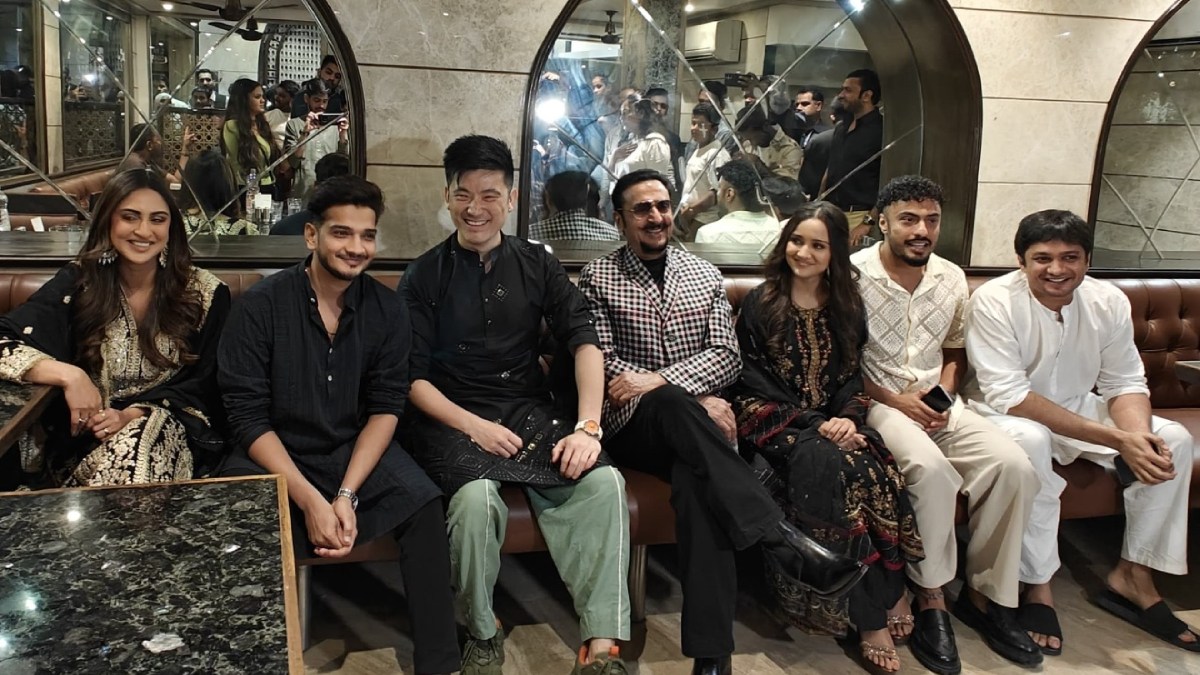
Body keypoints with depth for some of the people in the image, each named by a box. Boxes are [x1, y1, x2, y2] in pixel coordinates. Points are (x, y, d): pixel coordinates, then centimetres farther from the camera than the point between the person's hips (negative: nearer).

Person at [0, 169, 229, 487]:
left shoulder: (205, 293, -1)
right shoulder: (78, 282, 1)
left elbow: (204, 387, 0)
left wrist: (133, 415, -15)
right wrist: (68, 374, -25)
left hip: (171, 436, 0)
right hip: (81, 441, 0)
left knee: (138, 449, -34)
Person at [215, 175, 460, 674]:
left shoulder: (387, 309, -2)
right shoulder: (261, 306, -11)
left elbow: (385, 408, -4)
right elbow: (249, 417, -13)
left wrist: (346, 494, -18)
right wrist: (309, 501, -23)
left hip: (355, 450, 2)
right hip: (273, 456, -2)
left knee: (423, 502, -24)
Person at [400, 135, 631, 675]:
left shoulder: (537, 264, 11)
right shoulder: (425, 275, 6)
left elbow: (583, 341, 2)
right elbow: (413, 376, 0)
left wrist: (588, 427, -14)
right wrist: (473, 426, -16)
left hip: (533, 411, 3)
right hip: (454, 418, -2)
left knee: (605, 483, -25)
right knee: (477, 496, -34)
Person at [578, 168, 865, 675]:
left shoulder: (704, 275, 14)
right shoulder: (597, 278, 6)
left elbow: (727, 357, 4)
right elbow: (601, 364, -5)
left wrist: (661, 379, -17)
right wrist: (695, 400, -16)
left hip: (693, 424, 2)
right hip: (634, 423, -2)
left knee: (696, 478, -35)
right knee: (673, 404, -39)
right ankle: (783, 541, -44)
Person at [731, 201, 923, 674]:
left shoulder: (846, 307, 13)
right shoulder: (759, 304, 1)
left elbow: (851, 375, 10)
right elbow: (755, 381, -5)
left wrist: (848, 418, -12)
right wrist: (815, 424, -16)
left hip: (833, 420, 4)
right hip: (774, 419, -3)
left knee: (881, 470, -28)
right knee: (832, 466, -33)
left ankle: (883, 596, -17)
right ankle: (871, 615, -24)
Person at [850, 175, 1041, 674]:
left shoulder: (951, 278, 8)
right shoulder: (852, 275, -9)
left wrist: (944, 393, 0)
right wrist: (895, 399, -15)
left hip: (936, 403, 6)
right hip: (875, 402, -5)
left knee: (1014, 465, -19)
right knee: (930, 467, -34)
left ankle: (985, 594, -3)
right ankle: (930, 599, -15)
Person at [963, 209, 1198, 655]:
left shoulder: (1109, 302, -8)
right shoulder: (994, 302, -24)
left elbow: (1124, 383, -3)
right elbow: (1010, 396, -29)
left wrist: (1138, 434, -29)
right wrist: (1116, 439, -34)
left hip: (1078, 408, 6)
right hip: (1003, 414, -6)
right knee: (1030, 441, -37)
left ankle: (1132, 577, 1)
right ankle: (1038, 587, -22)